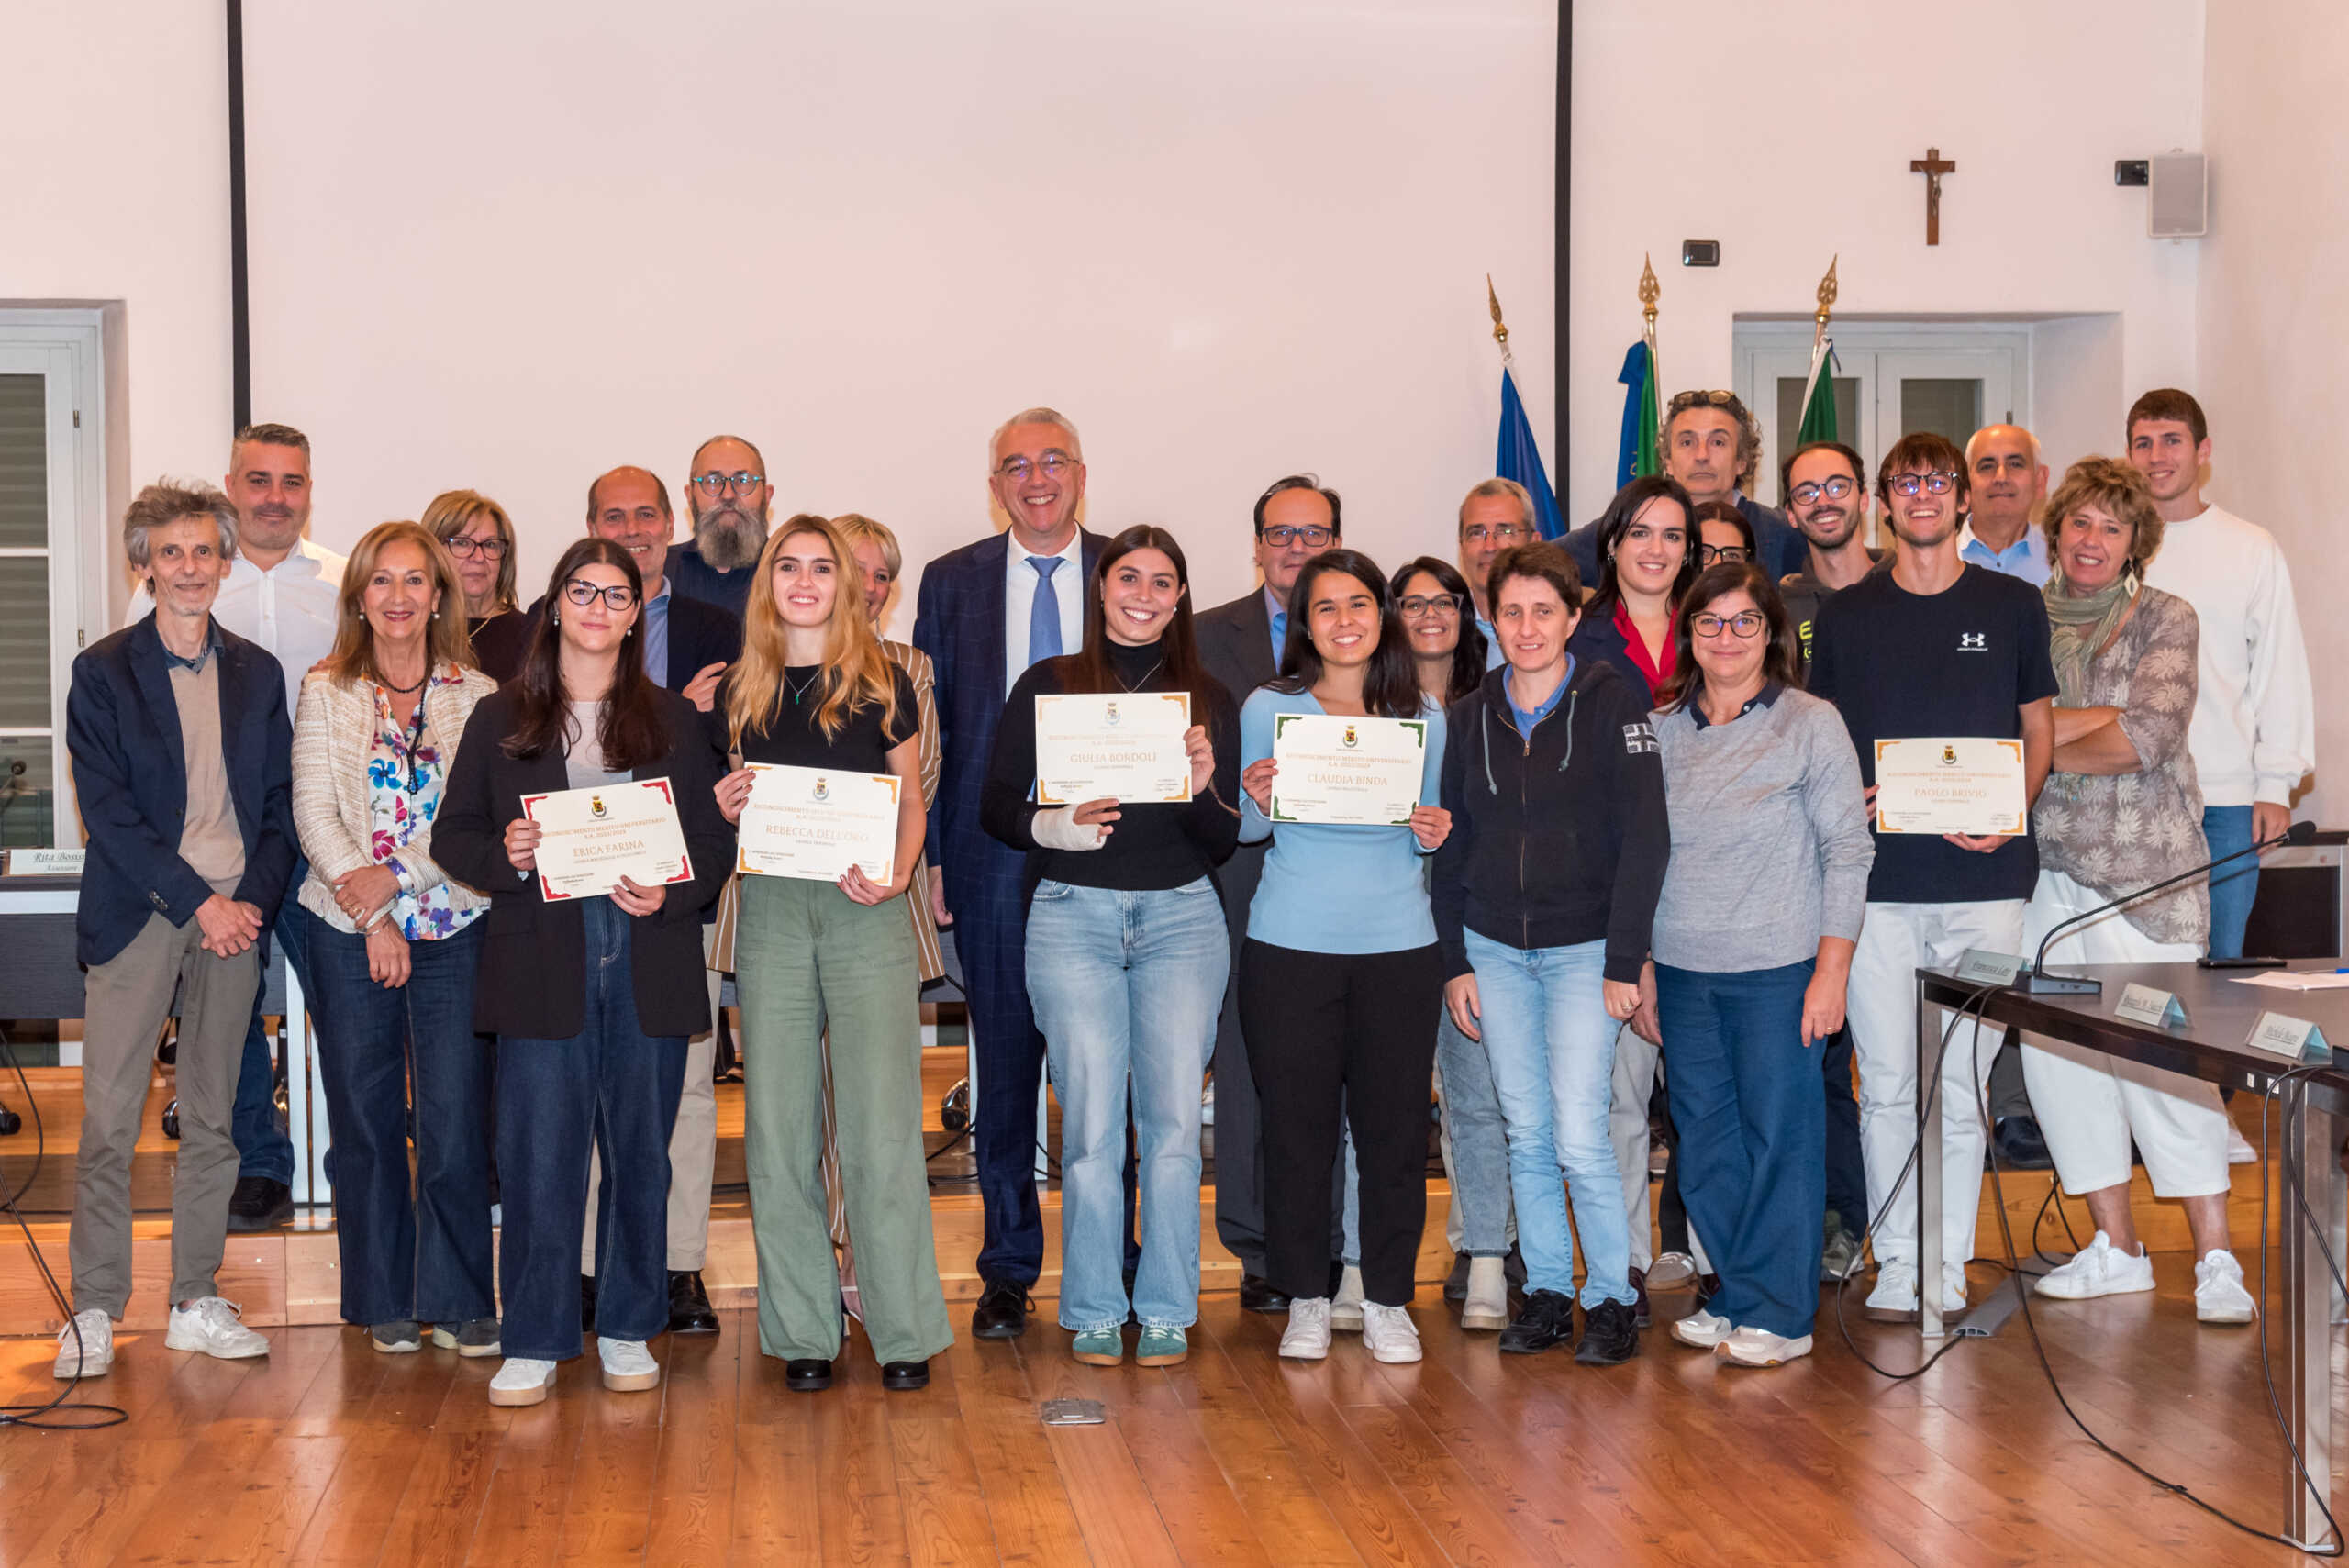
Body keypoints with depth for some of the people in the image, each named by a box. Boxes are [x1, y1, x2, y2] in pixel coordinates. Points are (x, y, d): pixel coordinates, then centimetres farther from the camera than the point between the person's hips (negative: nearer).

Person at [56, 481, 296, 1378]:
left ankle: (196, 1303, 15)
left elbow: (278, 805, 11)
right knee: (108, 1120, -4)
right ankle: (94, 1312, 5)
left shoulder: (256, 674, 11)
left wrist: (253, 901, -5)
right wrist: (197, 903, -13)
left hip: (236, 914, 3)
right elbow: (108, 809, -7)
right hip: (139, 914, -3)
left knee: (212, 1119, 7)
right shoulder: (103, 672, 0)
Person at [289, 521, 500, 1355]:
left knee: (455, 1120, -3)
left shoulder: (477, 695, 4)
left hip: (453, 927, -1)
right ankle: (386, 1300, 18)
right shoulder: (325, 692, 6)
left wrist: (396, 878, -15)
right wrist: (371, 916, -10)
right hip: (348, 931, 1)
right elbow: (314, 810, -1)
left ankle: (459, 1301, 8)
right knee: (365, 1118, 6)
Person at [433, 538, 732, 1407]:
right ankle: (533, 1342, 7)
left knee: (641, 1150, 6)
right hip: (542, 963, -1)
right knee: (539, 1153, -2)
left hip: (648, 966, 1)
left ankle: (628, 1328, 19)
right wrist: (502, 855, -12)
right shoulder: (500, 718, 9)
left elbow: (715, 838, 8)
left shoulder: (674, 720, 11)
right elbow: (450, 834, 9)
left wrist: (671, 892, -11)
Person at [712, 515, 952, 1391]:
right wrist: (725, 809, -5)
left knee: (882, 1128, -4)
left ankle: (904, 1331, 4)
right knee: (777, 1130, 3)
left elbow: (912, 804, 8)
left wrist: (898, 875, -10)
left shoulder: (884, 686, 5)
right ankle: (802, 1331, 13)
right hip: (770, 915, 2)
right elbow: (730, 804, 18)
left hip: (865, 917, -2)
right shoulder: (741, 692, 11)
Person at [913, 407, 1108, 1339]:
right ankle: (1008, 1271, 16)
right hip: (992, 856, 1)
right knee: (1005, 1062, 6)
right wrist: (928, 857, 1)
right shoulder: (953, 582, 9)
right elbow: (925, 728, 8)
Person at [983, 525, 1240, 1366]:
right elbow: (996, 805, 4)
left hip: (1181, 917, 1)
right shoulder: (1047, 685, 6)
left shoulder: (1207, 698, 10)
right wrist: (1050, 826, -15)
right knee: (1092, 1124, -3)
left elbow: (1225, 841, 8)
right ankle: (1095, 1313, 9)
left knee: (1174, 1121, -2)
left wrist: (1203, 789, -12)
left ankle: (1167, 1312, 9)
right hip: (1073, 916, -1)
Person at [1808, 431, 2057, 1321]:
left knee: (1962, 1082, 3)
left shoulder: (2013, 607, 8)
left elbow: (2039, 729, 12)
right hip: (1876, 879, 1)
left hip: (1983, 877, 0)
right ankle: (1896, 1262, 12)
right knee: (1886, 1083, 2)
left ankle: (1948, 1263, 14)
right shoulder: (1844, 615, 9)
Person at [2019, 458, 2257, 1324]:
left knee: (2164, 1059, -7)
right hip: (2044, 869, 4)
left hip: (2144, 870, -4)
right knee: (2057, 1055, 5)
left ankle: (2216, 1260, 2)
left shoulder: (2164, 619, 1)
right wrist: (2099, 719, -10)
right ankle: (2115, 1248, 18)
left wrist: (2041, 743, -7)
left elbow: (2152, 736, -12)